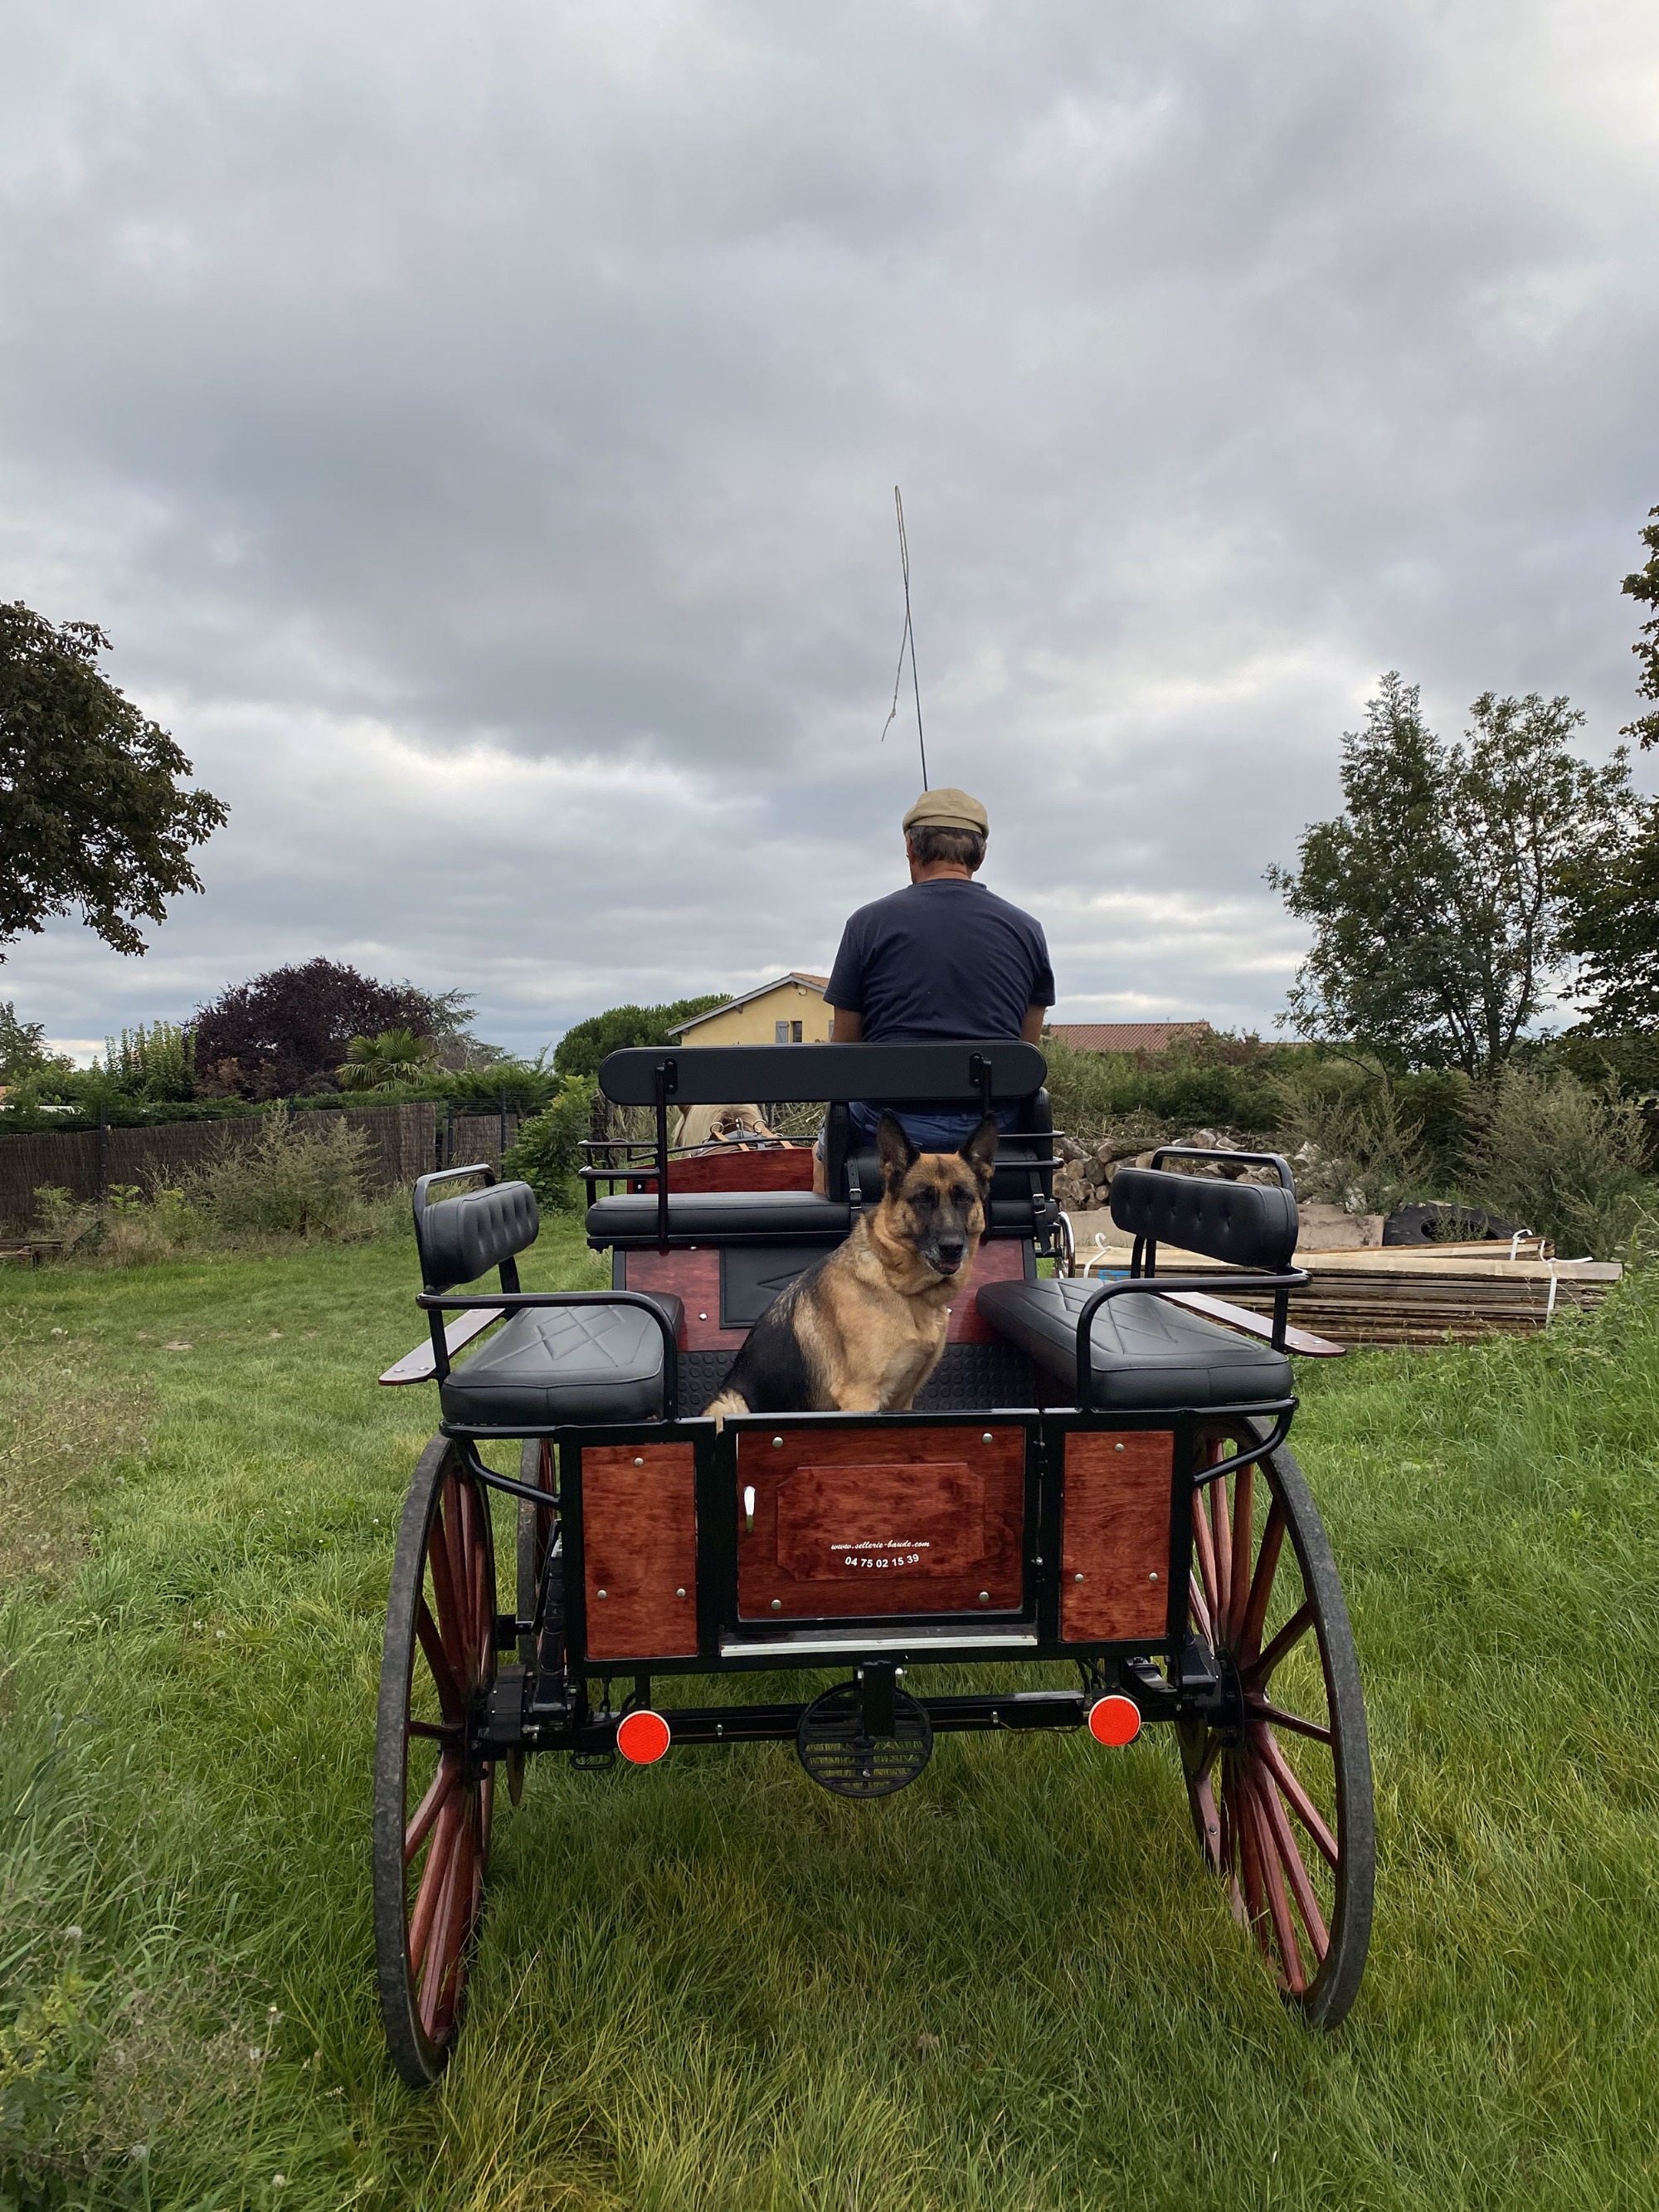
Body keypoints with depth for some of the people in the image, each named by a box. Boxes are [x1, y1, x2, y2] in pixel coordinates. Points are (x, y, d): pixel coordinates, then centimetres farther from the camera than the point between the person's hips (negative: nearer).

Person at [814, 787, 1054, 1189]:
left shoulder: (869, 922, -3)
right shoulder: (1026, 929, 5)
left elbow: (844, 1046, 4)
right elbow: (1027, 1048, 11)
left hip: (893, 1125, -2)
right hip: (997, 1130, 3)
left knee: (825, 1151, 29)